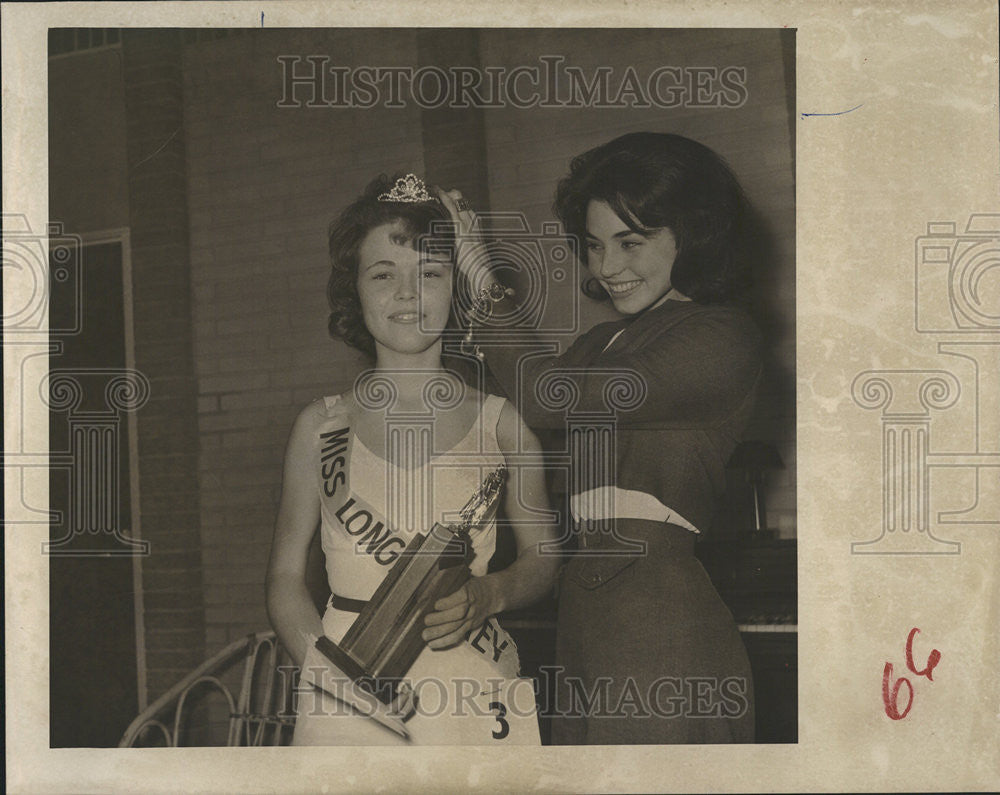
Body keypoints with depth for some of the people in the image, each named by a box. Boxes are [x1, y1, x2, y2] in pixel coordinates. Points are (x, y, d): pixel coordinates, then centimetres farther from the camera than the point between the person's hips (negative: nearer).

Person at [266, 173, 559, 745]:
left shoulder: (501, 422, 5)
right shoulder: (320, 426, 6)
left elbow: (543, 559, 12)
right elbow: (286, 577, 8)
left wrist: (488, 595, -9)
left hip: (474, 697, 0)